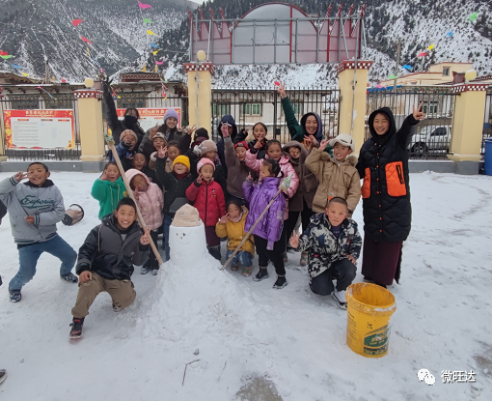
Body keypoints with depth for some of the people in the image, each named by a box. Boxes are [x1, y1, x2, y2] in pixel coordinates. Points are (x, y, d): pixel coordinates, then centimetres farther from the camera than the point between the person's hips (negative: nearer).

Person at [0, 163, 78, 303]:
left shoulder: (53, 190, -7)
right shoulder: (18, 190, -8)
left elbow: (59, 213, -12)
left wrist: (38, 219, -22)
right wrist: (13, 181, -28)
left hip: (50, 236, 2)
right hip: (26, 242, -2)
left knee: (71, 256, 10)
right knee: (27, 273, -5)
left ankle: (65, 273, 44)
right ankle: (14, 287, 30)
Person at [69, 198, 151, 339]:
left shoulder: (137, 234, -4)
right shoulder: (101, 230, -13)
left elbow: (137, 261, -1)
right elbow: (86, 250, -5)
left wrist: (143, 246, -18)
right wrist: (83, 268, -20)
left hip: (120, 278, 3)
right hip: (98, 273, -3)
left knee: (127, 298, -18)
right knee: (88, 285, -32)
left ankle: (117, 301, 21)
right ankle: (78, 319, -8)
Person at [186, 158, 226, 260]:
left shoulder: (217, 186, -4)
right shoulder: (196, 185, -1)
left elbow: (221, 204, 1)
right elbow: (190, 197, -18)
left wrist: (223, 217, 3)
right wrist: (196, 184, -28)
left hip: (212, 222, -1)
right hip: (198, 221, 1)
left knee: (214, 243, 11)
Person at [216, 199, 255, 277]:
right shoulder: (226, 220, -3)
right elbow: (221, 234, 1)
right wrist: (221, 224, -15)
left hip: (246, 246, -3)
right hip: (233, 246, 3)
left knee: (243, 257, -29)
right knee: (230, 257, -23)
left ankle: (248, 266, 10)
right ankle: (235, 263, 17)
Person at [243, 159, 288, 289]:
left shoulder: (274, 192, -27)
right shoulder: (259, 185, -2)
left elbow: (275, 216, -28)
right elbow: (250, 197, 17)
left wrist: (272, 237, -27)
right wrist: (248, 183, 0)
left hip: (267, 230, -7)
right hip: (257, 228, 7)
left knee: (273, 253, 12)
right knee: (261, 251, 26)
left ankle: (282, 277, 33)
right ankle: (263, 270, 51)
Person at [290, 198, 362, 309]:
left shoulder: (351, 227, -8)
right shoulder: (316, 225, -20)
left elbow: (357, 242, 10)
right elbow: (306, 240, -15)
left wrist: (354, 255, -3)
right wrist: (297, 244, -36)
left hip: (340, 259, 3)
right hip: (321, 261, -2)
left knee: (350, 271, -29)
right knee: (323, 290, -16)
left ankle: (341, 293, 4)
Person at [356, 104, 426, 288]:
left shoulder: (398, 141, -1)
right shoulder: (367, 146, 10)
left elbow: (405, 131, -25)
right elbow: (359, 171, 16)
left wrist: (412, 119, -47)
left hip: (395, 202, -3)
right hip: (372, 202, 4)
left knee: (391, 240, 1)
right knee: (371, 239, 11)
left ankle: (383, 280, 14)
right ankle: (370, 275, 27)